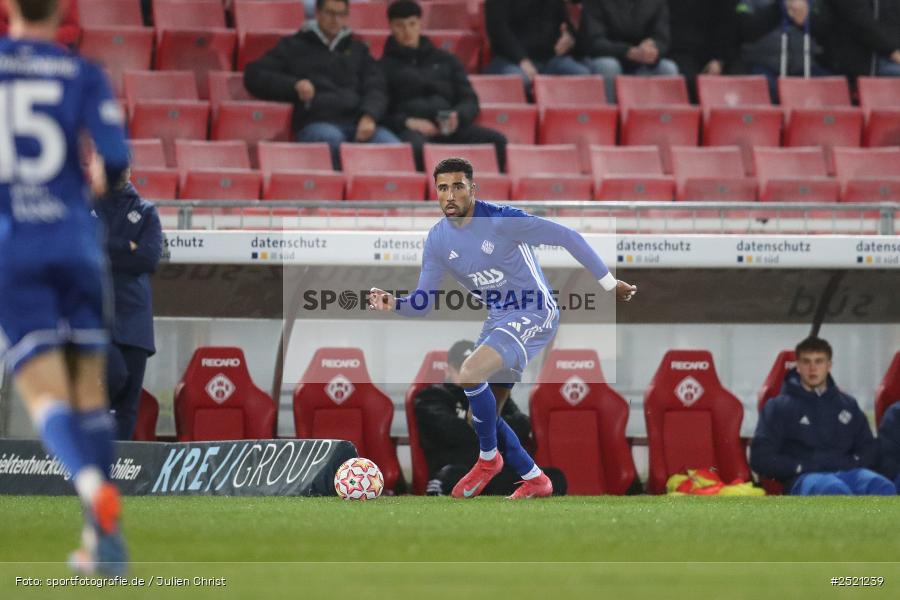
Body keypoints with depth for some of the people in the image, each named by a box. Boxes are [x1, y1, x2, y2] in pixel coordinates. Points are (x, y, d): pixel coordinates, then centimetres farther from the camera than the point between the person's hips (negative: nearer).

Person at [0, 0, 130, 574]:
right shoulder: (83, 74, 2)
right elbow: (116, 156, -8)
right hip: (74, 242, 1)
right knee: (89, 389, 12)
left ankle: (94, 484, -37)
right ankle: (103, 542, 8)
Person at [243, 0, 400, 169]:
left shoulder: (357, 49, 29)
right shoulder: (293, 46, 21)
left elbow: (375, 87, 17)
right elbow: (253, 76, 14)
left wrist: (369, 116, -8)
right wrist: (294, 85, -3)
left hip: (357, 123, 2)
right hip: (315, 122, -2)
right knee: (332, 139, -41)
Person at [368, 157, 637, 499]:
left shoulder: (501, 220, -20)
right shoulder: (437, 240, 0)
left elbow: (567, 238, -14)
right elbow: (423, 304, 4)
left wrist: (609, 284, -10)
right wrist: (394, 304, -19)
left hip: (534, 315, -8)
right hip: (498, 319, 8)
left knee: (469, 375, -27)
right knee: (481, 417, 8)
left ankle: (488, 459, -7)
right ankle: (535, 480, 25)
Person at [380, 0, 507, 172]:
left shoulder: (446, 60, 28)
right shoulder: (385, 66, 18)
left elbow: (470, 100, 21)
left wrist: (458, 116, -4)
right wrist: (406, 122, -11)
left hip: (449, 127, 3)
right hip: (409, 130, -3)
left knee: (496, 140, -25)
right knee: (416, 145, -42)